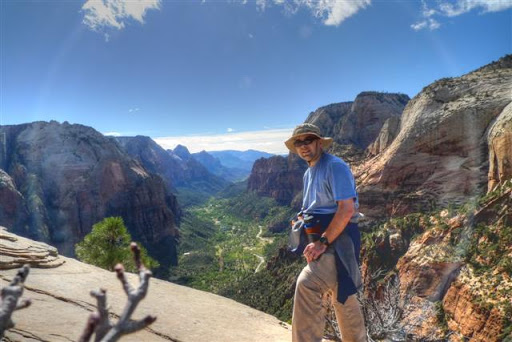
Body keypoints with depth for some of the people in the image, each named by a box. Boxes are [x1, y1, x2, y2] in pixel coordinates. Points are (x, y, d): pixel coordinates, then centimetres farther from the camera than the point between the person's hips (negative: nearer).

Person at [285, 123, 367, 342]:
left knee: (307, 284, -26)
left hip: (337, 240, -9)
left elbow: (347, 210, -22)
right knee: (343, 298, 20)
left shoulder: (335, 166, -13)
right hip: (319, 241, 9)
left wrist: (323, 242, -23)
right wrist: (311, 242, 9)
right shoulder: (308, 173, 14)